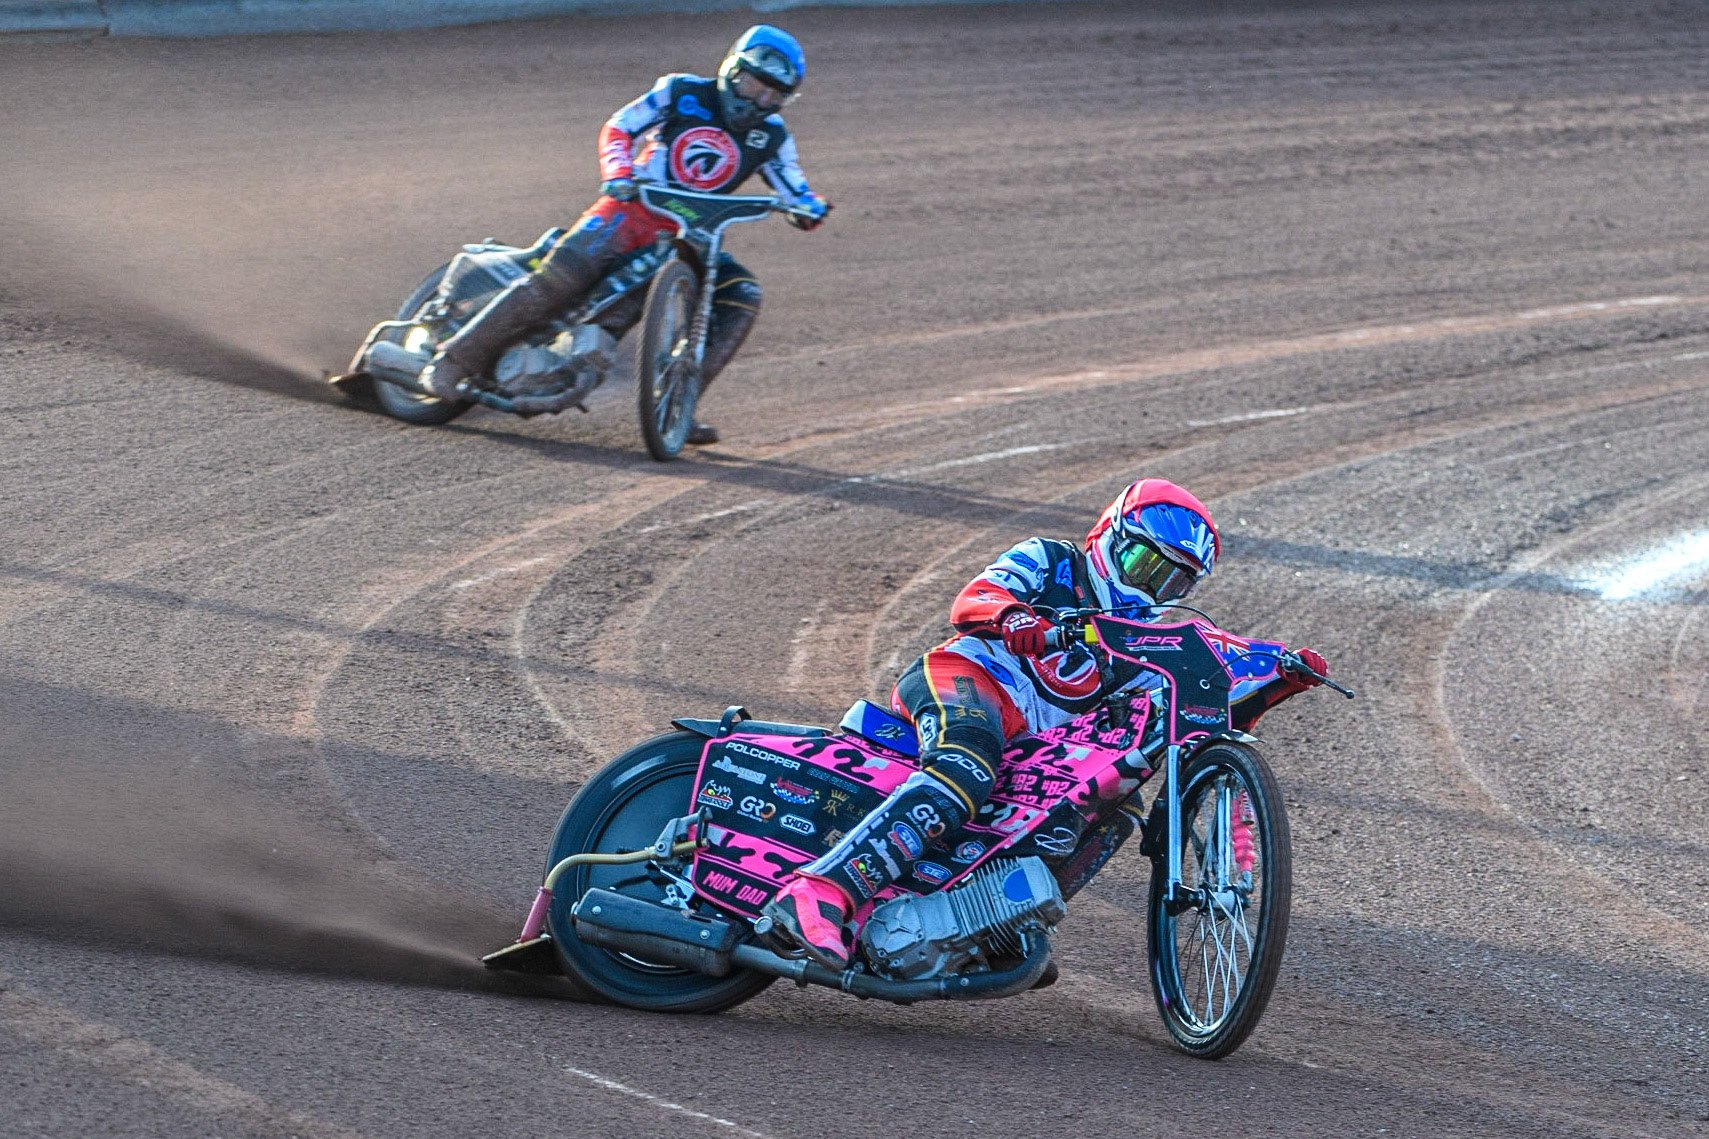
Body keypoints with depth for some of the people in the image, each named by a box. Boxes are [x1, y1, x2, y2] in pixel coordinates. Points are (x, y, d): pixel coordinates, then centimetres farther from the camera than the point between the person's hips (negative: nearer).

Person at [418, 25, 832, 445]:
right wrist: (619, 172, -22)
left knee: (741, 299, -18)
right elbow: (619, 127, -2)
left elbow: (793, 186, 5)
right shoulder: (682, 92, 0)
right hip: (634, 207, -4)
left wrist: (808, 206, -20)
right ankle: (455, 359, -19)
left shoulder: (770, 135, 7)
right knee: (560, 276, -25)